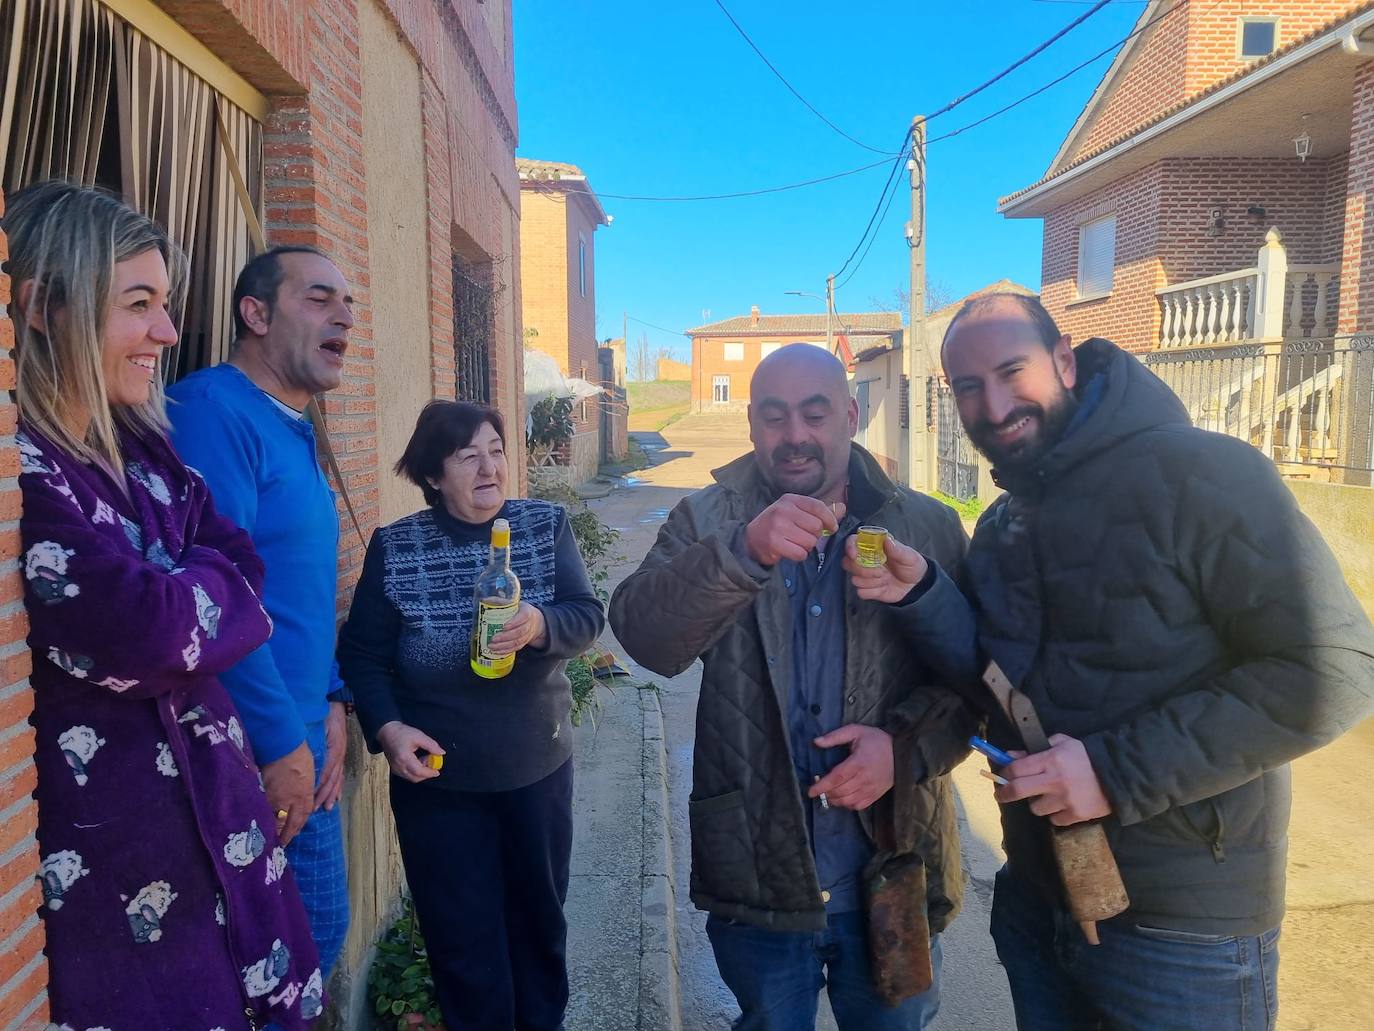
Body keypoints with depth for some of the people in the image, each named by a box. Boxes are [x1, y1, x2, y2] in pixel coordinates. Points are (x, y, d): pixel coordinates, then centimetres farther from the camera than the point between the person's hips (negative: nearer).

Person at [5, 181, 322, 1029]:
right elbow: (144, 636, -26)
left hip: (214, 818, 7)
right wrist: (212, 585, -6)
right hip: (99, 854, -7)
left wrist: (177, 603, -15)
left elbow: (241, 565, 4)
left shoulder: (148, 457, 7)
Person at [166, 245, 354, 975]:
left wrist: (330, 702, 10)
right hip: (252, 751, -9)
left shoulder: (294, 430, 14)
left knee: (320, 930, 20)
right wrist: (283, 743, -18)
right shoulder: (213, 411, -17)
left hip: (301, 737, 9)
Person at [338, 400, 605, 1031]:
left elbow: (589, 617, -11)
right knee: (463, 939, 10)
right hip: (437, 780, -2)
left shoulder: (547, 525, -5)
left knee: (540, 919, 22)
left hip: (539, 769, 2)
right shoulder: (394, 548, -9)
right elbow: (361, 654, -4)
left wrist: (541, 625, -31)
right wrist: (387, 728, -19)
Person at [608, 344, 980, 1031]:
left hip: (894, 877, 1)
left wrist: (906, 745, -20)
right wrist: (743, 551, -36)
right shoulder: (707, 523, -5)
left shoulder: (927, 527, -3)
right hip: (757, 879, 0)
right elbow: (642, 636, -21)